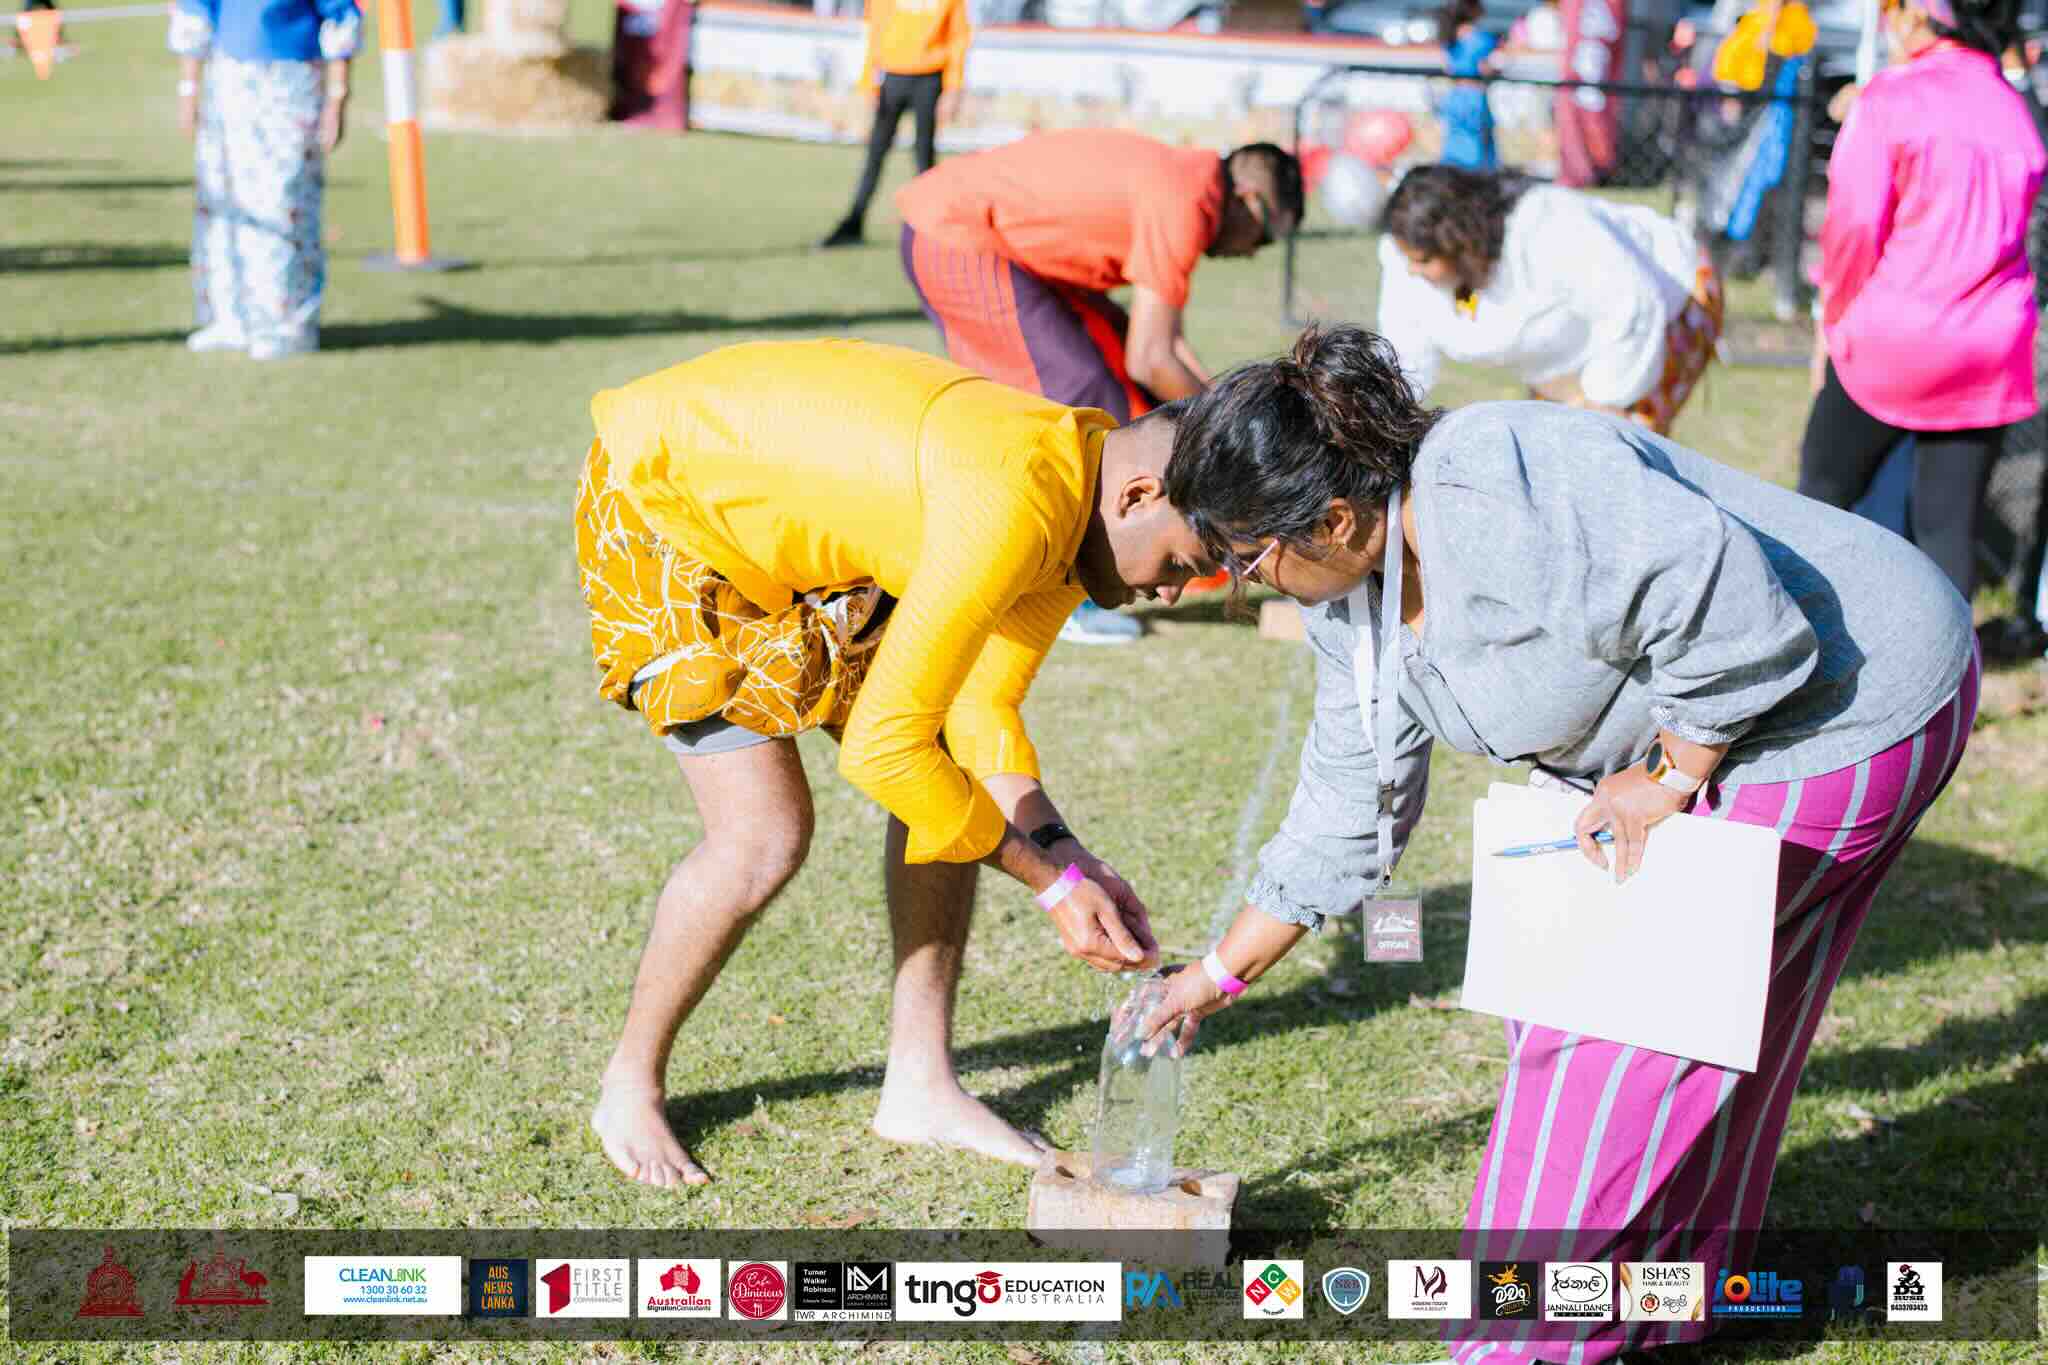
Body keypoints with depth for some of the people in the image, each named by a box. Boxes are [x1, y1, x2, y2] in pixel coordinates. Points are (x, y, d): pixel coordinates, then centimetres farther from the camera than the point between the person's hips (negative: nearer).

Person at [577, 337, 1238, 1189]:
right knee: (765, 832, -15)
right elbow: (881, 751, -35)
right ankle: (630, 1086, 9)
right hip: (659, 498, -9)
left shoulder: (1076, 510, -8)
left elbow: (981, 711, -3)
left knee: (959, 786, 2)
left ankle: (920, 1084, 13)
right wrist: (1051, 881, -26)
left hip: (781, 508, 9)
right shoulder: (1014, 510, -37)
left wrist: (1069, 858, -17)